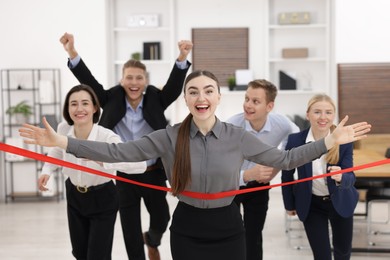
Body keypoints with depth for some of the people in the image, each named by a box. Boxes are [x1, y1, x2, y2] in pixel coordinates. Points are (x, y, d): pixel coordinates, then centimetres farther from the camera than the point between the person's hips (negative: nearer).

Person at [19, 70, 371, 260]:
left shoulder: (237, 136, -6)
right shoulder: (169, 137, -7)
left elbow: (285, 159, -1)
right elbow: (118, 152, -11)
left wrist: (331, 141, -9)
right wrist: (62, 142, -19)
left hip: (228, 228, 0)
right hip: (187, 230, 0)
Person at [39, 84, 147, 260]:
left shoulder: (107, 137, -30)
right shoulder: (63, 129, -15)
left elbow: (140, 164, -44)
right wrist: (47, 171, -9)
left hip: (102, 200, -5)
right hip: (74, 196, 5)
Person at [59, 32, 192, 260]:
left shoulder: (155, 100, -4)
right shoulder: (113, 100, -4)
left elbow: (174, 86, -18)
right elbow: (90, 82, -12)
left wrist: (182, 58, -36)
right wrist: (73, 53, -26)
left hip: (153, 174, 1)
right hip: (124, 176, -1)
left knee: (161, 219, 15)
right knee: (131, 231, 8)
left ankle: (152, 241, 50)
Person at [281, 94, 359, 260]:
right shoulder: (295, 140, -20)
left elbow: (350, 177, -20)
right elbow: (287, 175, -5)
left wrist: (340, 178, -44)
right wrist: (289, 205, 4)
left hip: (340, 202, 1)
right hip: (311, 205, -1)